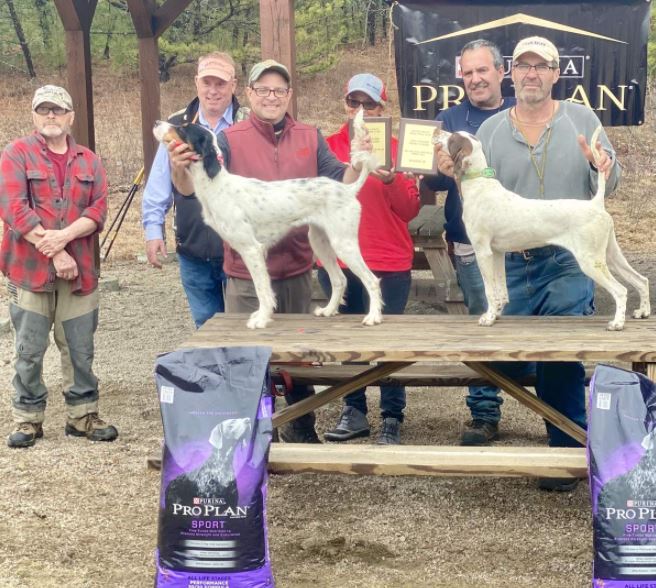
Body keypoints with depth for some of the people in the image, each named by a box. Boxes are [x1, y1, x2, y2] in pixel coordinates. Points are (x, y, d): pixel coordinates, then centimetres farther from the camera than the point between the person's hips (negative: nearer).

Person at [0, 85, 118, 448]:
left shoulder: (88, 161, 11)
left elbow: (98, 209, 1)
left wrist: (64, 236, -17)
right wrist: (53, 252, -15)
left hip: (79, 270, 3)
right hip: (29, 269, -3)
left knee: (80, 350, 8)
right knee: (29, 352, 3)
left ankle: (83, 416, 19)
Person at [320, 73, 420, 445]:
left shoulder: (396, 148, 3)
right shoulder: (329, 146, 7)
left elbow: (411, 210, -3)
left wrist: (390, 180, -19)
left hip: (389, 264, -2)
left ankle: (392, 420, 8)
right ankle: (354, 414, 20)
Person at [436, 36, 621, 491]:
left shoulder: (582, 120, 3)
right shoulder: (491, 130, 7)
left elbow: (608, 186, 2)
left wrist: (603, 167, -19)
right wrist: (457, 174, -15)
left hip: (570, 261, -2)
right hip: (511, 264, 2)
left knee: (562, 358, -2)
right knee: (505, 359, 3)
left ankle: (566, 451, 15)